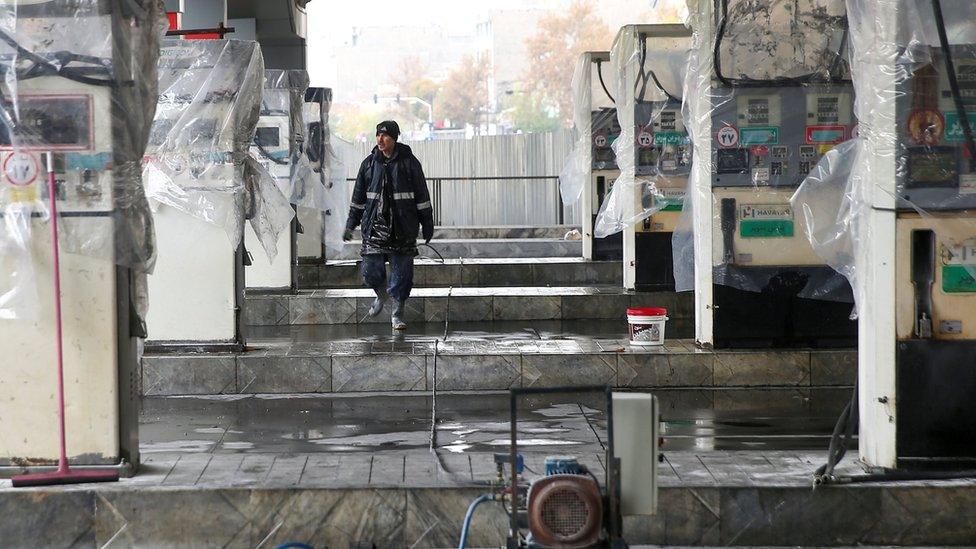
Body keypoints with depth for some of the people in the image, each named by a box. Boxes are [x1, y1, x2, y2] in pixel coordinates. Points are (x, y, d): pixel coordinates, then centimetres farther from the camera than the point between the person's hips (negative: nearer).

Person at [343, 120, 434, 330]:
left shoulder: (409, 162, 0)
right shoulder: (369, 163, 7)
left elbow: (422, 197, 4)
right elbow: (358, 197, 14)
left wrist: (427, 224, 3)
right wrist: (351, 224, 14)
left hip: (403, 230, -2)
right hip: (374, 227, 2)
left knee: (401, 273, -1)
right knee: (370, 272, -2)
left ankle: (397, 314, 11)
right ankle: (381, 295, 29)